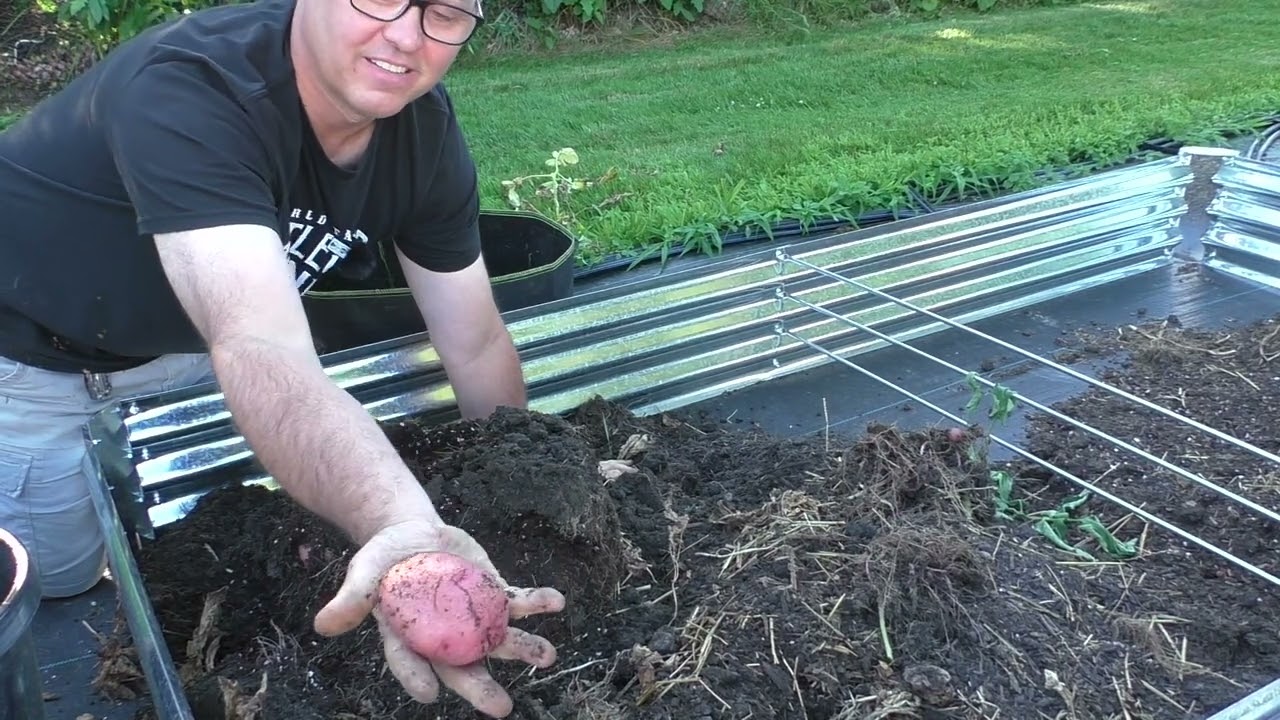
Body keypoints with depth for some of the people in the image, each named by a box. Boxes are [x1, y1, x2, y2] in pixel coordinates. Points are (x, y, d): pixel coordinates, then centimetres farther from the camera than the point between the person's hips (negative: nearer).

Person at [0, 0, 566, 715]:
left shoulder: (425, 124, -17)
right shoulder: (186, 88, -38)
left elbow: (476, 344, -10)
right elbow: (260, 349, -54)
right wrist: (405, 531, -69)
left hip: (186, 343, 5)